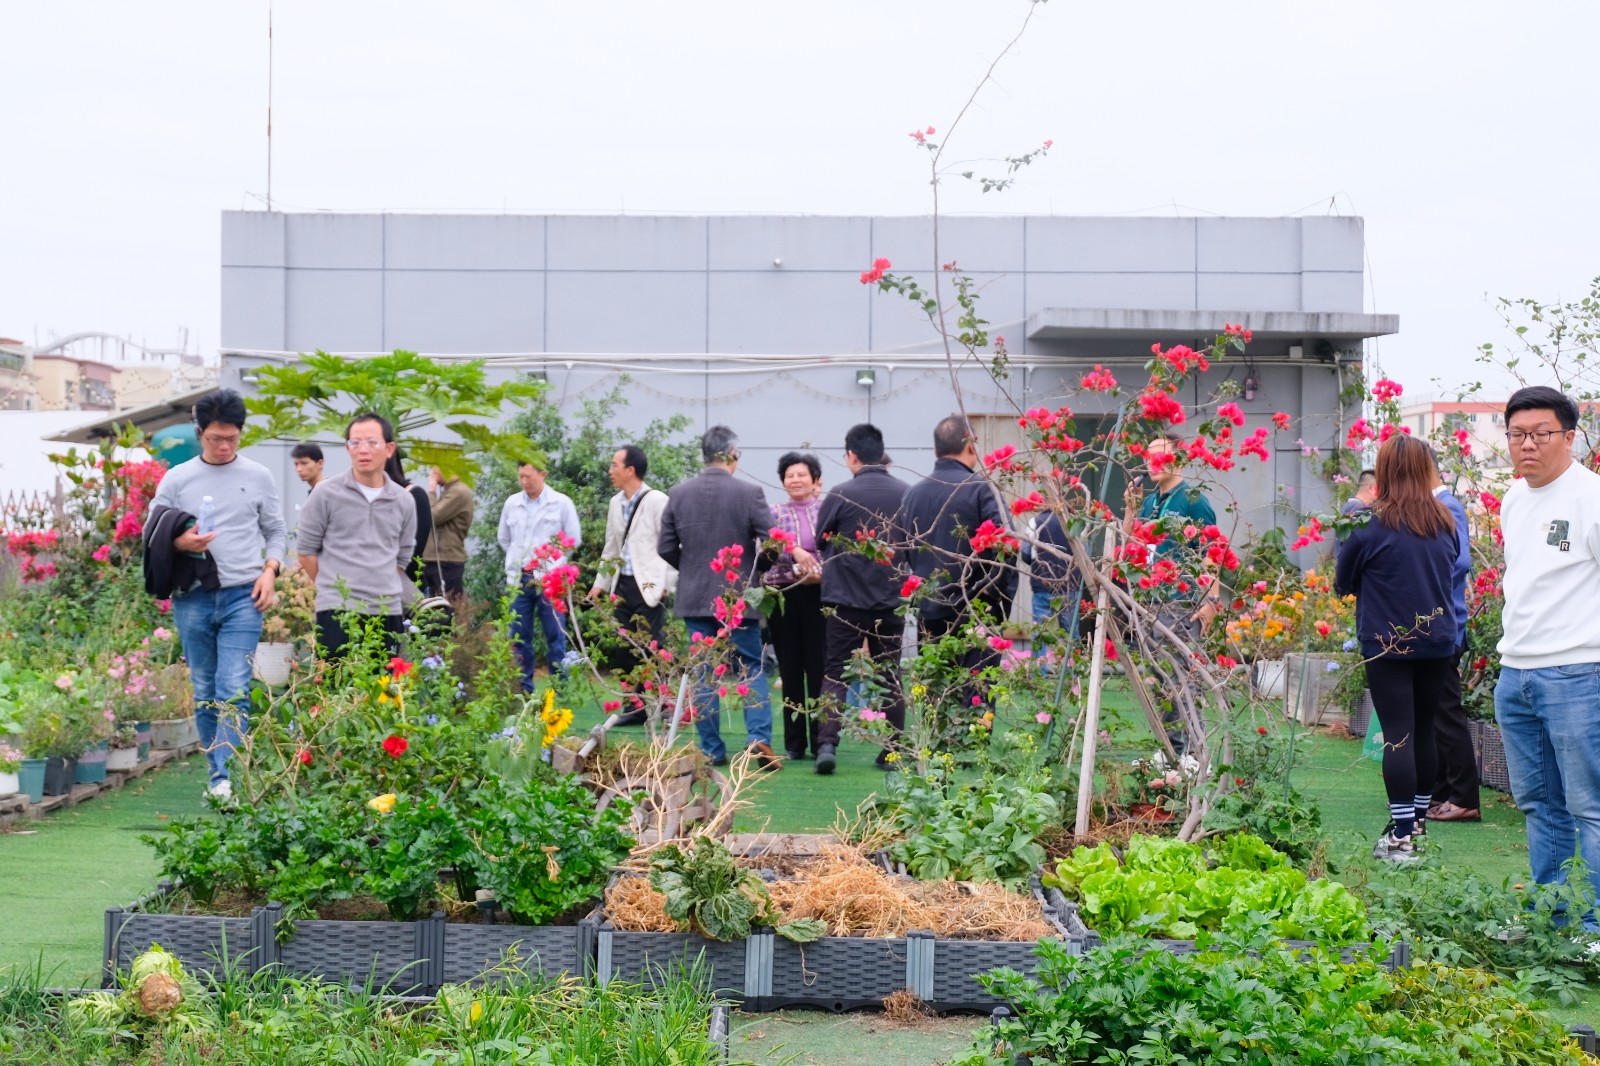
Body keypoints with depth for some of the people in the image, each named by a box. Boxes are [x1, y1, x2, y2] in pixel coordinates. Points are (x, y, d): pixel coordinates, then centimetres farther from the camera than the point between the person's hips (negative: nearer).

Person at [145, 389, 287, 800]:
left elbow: (275, 532, 14)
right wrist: (179, 543, -12)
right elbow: (151, 535, 9)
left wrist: (270, 570, -3)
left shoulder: (258, 477, 8)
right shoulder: (176, 480, 7)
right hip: (192, 599, 1)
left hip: (243, 596, -1)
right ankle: (216, 773, 19)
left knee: (234, 691, -12)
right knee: (204, 693, 8)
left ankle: (226, 781, -16)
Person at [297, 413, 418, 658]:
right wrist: (335, 588, 9)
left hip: (389, 612, 4)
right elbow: (306, 549, 4)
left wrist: (377, 588, 11)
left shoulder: (404, 501, 9)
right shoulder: (327, 493, -2)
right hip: (338, 612, -4)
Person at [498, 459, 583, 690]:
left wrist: (550, 558, -3)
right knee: (519, 636, 6)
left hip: (549, 579, -3)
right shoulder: (512, 503, 7)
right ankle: (523, 689, 14)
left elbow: (573, 539, 2)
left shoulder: (562, 503, -2)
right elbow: (503, 538, 17)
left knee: (555, 636, 1)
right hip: (519, 578, 3)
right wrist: (518, 558, 8)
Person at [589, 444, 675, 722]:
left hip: (649, 586, -7)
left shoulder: (657, 501, -9)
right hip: (623, 585, 7)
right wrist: (601, 583, 18)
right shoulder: (615, 504, 14)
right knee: (628, 649, 8)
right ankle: (637, 707, 15)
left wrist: (666, 584, -14)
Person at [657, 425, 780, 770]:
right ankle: (758, 738, -7)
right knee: (752, 668, 7)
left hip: (695, 597, 3)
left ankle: (711, 750, 10)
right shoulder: (749, 493, -11)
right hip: (739, 596, -3)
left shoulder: (679, 494, -1)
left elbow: (665, 547, 2)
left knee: (704, 673, 8)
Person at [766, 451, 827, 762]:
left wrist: (821, 572, -13)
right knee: (790, 670, 5)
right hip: (783, 595, 1)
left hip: (819, 594, -1)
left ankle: (821, 739, 4)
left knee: (819, 668, -3)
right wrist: (794, 552, -23)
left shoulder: (827, 511, 6)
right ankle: (795, 743, 11)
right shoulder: (774, 513, 8)